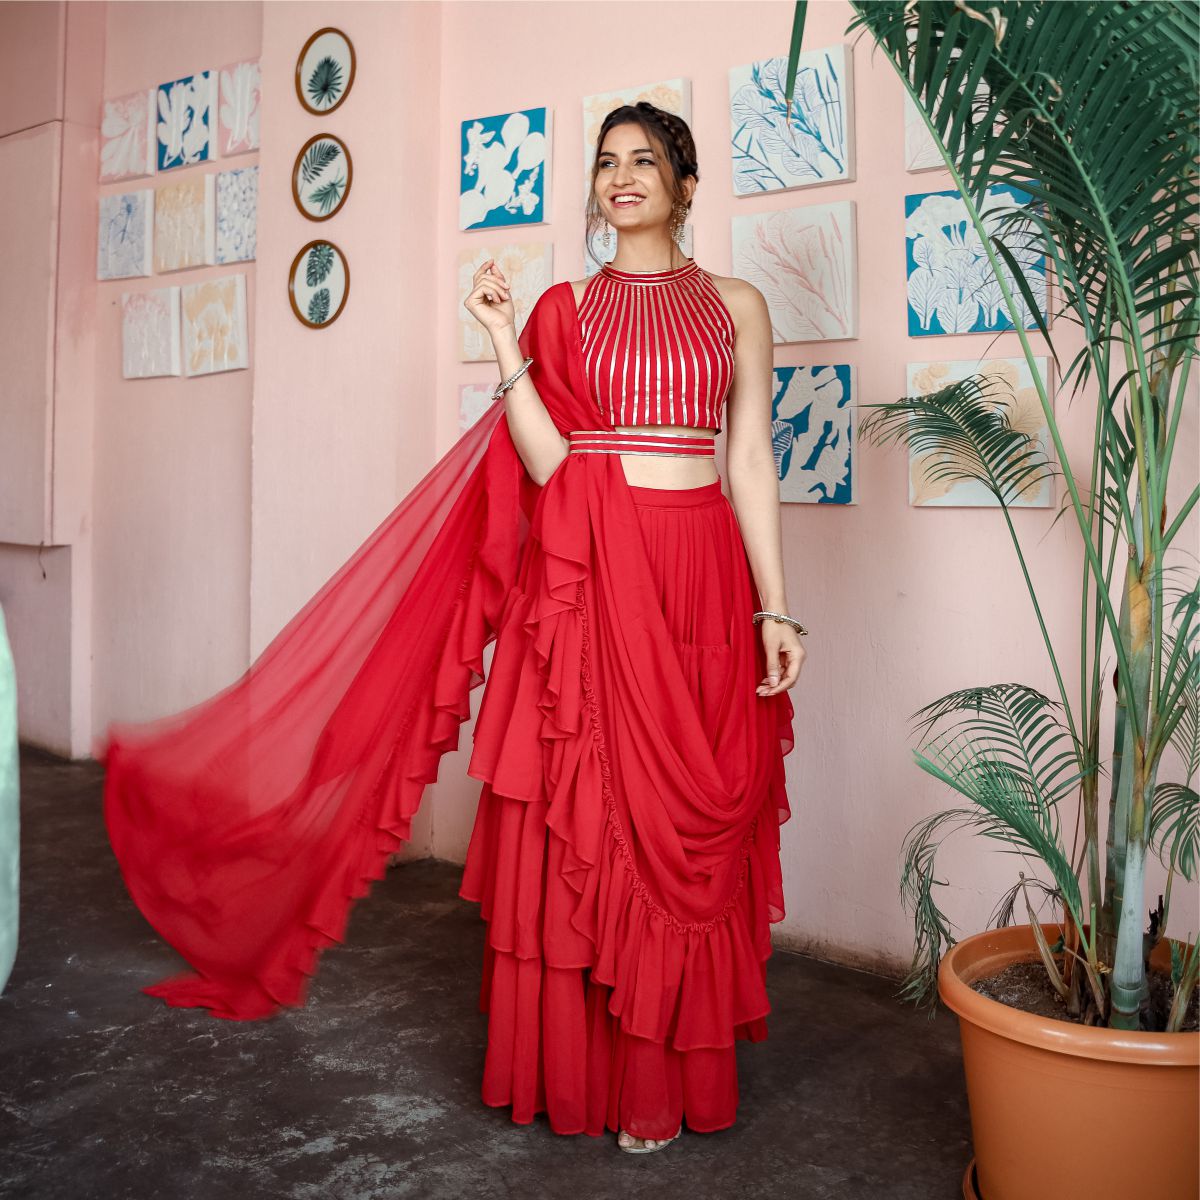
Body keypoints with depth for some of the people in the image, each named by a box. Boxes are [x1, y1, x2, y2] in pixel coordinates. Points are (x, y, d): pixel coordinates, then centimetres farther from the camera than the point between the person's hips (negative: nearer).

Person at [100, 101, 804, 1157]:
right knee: (584, 819, 2)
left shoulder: (736, 305, 10)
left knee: (691, 828, 4)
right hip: (590, 575, 0)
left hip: (702, 576, 1)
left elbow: (751, 461, 4)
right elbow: (548, 463, -1)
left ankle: (669, 1075, 20)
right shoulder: (564, 308, 10)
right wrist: (506, 346, -8)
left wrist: (775, 610, -1)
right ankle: (584, 1066, 19)